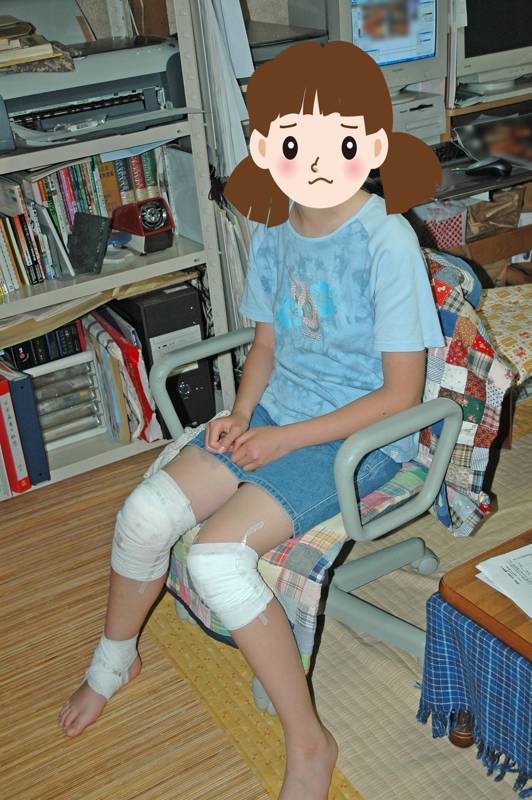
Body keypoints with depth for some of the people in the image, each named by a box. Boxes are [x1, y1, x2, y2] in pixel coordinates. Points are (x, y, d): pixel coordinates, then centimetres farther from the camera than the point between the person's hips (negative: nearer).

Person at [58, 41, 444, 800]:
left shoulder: (387, 243, -20)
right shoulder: (274, 231, 0)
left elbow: (401, 393, -17)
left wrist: (284, 440, -17)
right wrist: (240, 415, -6)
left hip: (359, 434, -6)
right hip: (276, 411, 6)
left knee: (217, 554, -24)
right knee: (143, 515, -7)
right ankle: (115, 660, 24)